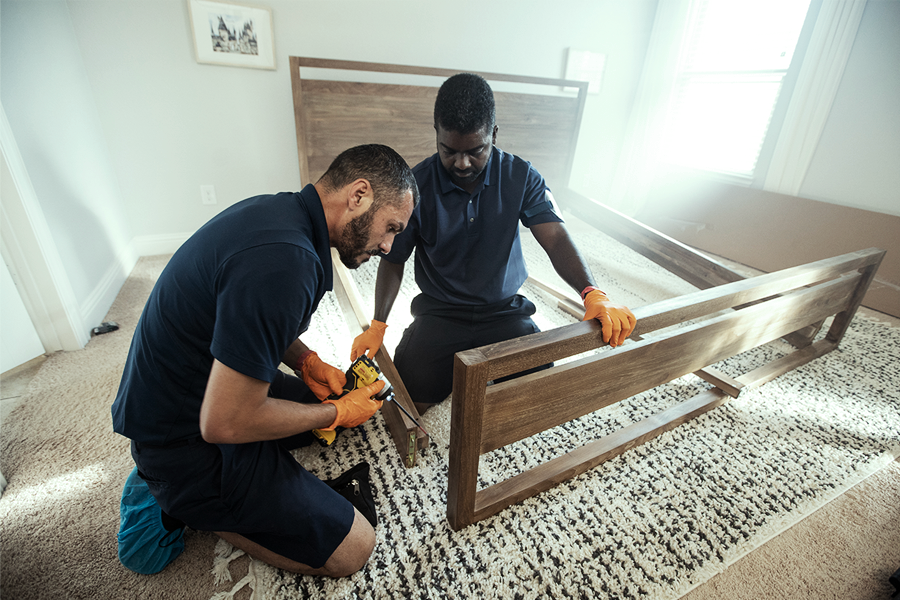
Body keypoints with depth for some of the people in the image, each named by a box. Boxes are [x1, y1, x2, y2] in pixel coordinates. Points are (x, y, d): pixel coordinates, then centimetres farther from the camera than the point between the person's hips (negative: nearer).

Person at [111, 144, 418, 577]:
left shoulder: (277, 209, -2)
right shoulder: (285, 262, -34)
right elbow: (224, 423, -28)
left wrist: (306, 362, 1)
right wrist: (337, 413, -14)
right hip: (188, 441, -9)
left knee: (346, 399, 23)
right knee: (351, 550, -5)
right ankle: (180, 500, 5)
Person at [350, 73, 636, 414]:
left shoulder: (521, 177, -6)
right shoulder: (417, 185, -9)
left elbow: (555, 238, -17)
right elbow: (393, 259, -1)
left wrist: (593, 294, -36)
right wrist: (378, 324, -10)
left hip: (504, 310, 1)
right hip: (440, 312, 0)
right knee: (413, 399, -18)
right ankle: (458, 366, 16)